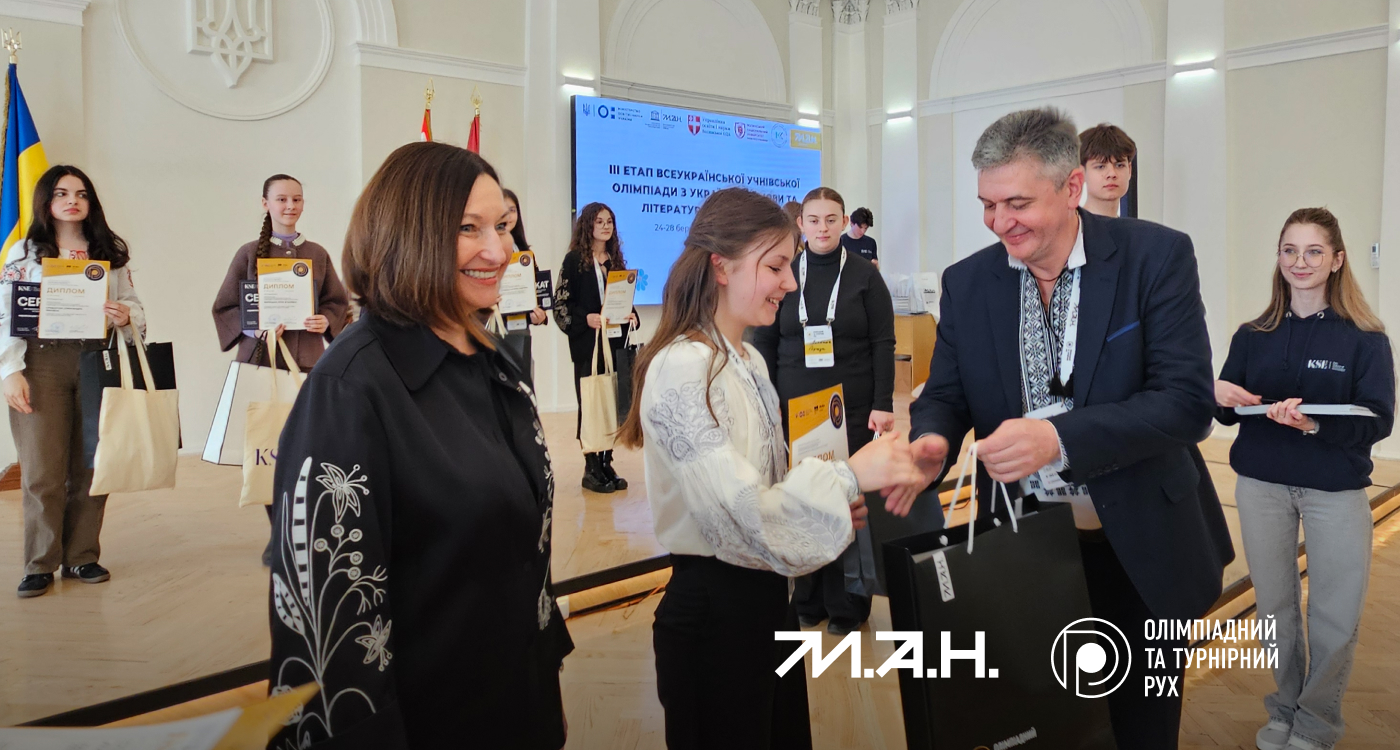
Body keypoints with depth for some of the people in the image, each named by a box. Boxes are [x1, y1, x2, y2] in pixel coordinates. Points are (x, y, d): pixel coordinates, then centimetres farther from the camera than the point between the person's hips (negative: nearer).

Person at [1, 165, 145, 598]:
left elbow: (134, 307, 13)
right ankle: (40, 565, 11)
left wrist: (127, 317, -11)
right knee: (43, 470, -1)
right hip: (42, 364, -2)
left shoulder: (112, 253, 11)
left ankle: (82, 557, 17)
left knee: (92, 466, 5)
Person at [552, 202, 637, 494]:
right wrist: (585, 319, -19)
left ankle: (606, 463, 13)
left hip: (616, 341, 5)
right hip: (587, 343, -5)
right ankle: (591, 468, 5)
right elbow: (561, 303, -5)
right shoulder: (574, 260, -2)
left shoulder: (616, 259, 14)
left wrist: (630, 315, 1)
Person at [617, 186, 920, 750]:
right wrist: (846, 476, -22)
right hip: (715, 611, -9)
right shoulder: (683, 370, -20)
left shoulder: (746, 360, 8)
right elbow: (737, 514, -25)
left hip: (765, 597, 9)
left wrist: (831, 501, 0)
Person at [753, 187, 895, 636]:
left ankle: (847, 603, 16)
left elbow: (883, 344, -1)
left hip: (852, 409, -1)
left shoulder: (864, 275, 1)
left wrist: (882, 405, -8)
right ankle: (807, 600, 18)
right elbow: (765, 342, 6)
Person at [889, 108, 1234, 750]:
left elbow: (1188, 400, -19)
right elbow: (945, 395, 3)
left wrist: (1058, 437, -32)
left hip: (1139, 551, -2)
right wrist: (931, 441, -22)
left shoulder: (1157, 256, -12)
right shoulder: (967, 281, -2)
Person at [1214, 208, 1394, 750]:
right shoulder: (1252, 336, 3)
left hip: (1337, 492, -2)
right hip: (1262, 486, 2)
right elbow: (1228, 413, 6)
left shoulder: (1365, 338, -5)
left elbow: (1379, 421, -11)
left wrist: (1315, 422, -29)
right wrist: (1220, 396, -18)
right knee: (1275, 606, 11)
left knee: (1336, 615, 4)